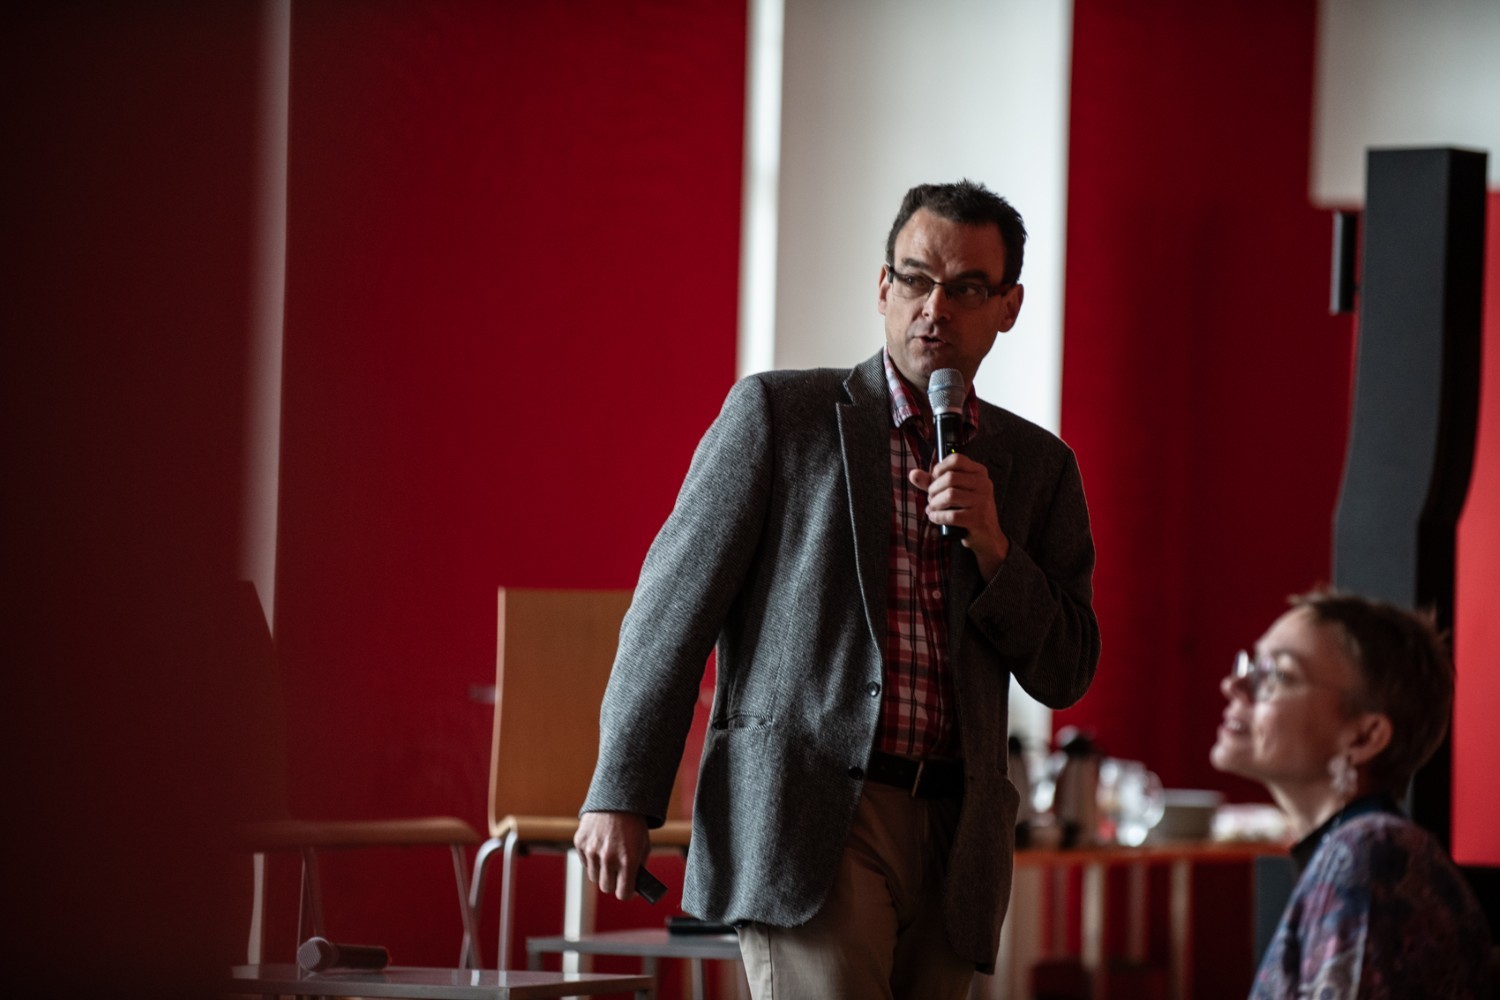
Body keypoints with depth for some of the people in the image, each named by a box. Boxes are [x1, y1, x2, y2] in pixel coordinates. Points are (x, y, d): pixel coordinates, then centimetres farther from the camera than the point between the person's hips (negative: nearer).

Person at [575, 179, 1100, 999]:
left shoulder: (1037, 466, 15)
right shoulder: (778, 412, 4)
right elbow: (676, 600, 3)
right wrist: (621, 794, -2)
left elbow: (1064, 675, 12)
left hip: (954, 839, 4)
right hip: (804, 816, -4)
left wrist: (990, 544, -5)